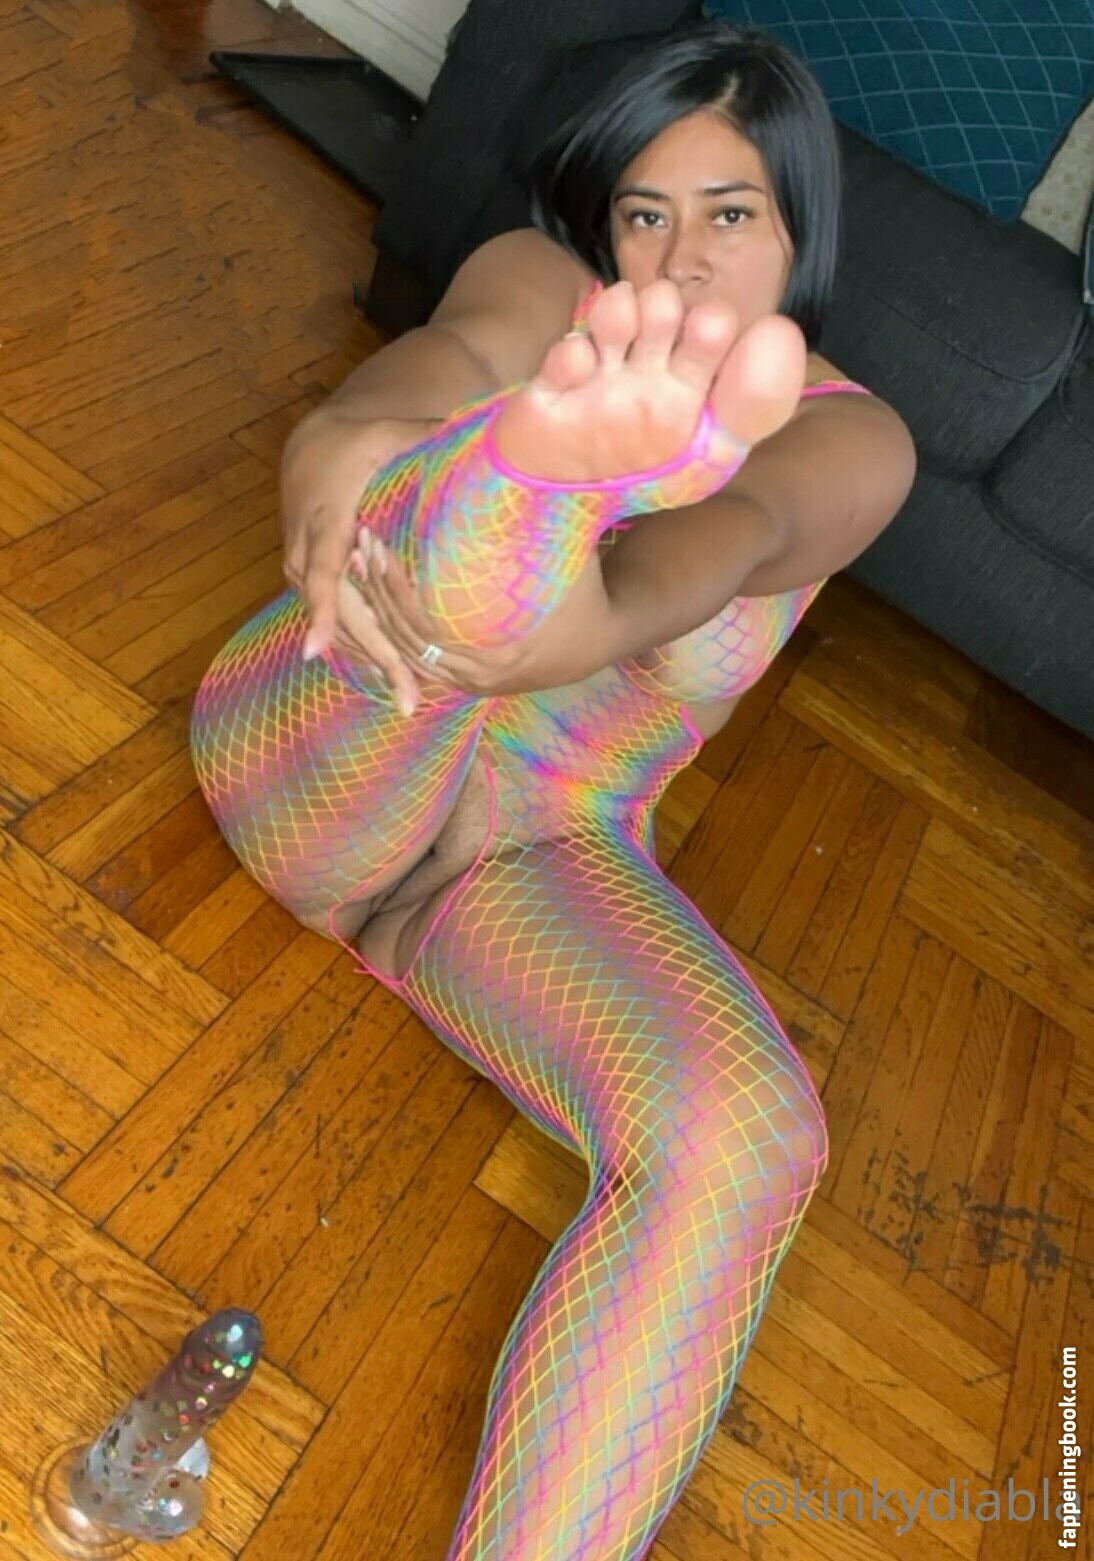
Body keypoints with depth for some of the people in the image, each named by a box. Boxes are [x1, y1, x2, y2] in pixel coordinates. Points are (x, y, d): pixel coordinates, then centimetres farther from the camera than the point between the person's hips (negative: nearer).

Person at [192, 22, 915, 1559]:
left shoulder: (848, 440, 2)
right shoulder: (538, 285, 5)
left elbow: (736, 530, -24)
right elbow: (428, 365, -21)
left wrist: (600, 610, -46)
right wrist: (344, 461, -45)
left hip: (534, 854, 0)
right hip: (315, 759, 1)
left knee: (746, 1134, -28)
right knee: (479, 457, -29)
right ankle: (527, 498, -65)